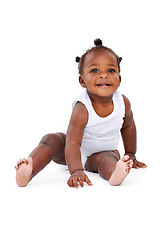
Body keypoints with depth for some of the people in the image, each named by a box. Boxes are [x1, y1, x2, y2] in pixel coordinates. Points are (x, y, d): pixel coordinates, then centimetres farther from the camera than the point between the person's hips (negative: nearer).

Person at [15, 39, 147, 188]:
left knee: (108, 158, -32)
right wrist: (76, 171, -51)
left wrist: (131, 155, 13)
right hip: (76, 152, -2)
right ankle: (28, 172, -40)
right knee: (51, 140, -28)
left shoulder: (123, 102, -18)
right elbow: (73, 143, -38)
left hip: (103, 152, 3)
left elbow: (128, 126, 4)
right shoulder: (82, 109, -33)